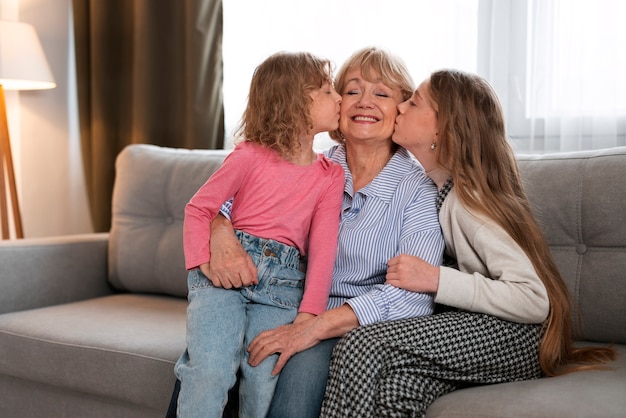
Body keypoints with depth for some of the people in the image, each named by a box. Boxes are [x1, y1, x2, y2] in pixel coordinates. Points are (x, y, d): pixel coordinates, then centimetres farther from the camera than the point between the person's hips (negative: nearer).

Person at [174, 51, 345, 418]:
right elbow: (198, 209, 6)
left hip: (283, 282, 2)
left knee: (264, 380, -17)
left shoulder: (331, 176, 7)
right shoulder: (250, 157, 0)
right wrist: (205, 262, -11)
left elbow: (323, 249, 0)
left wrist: (308, 317, -10)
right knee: (209, 371, -21)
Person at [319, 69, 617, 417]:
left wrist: (435, 279, -25)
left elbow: (535, 300, -21)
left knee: (362, 347, -27)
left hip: (519, 337, -7)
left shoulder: (468, 199, -15)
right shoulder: (429, 183, 9)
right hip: (470, 324, 7)